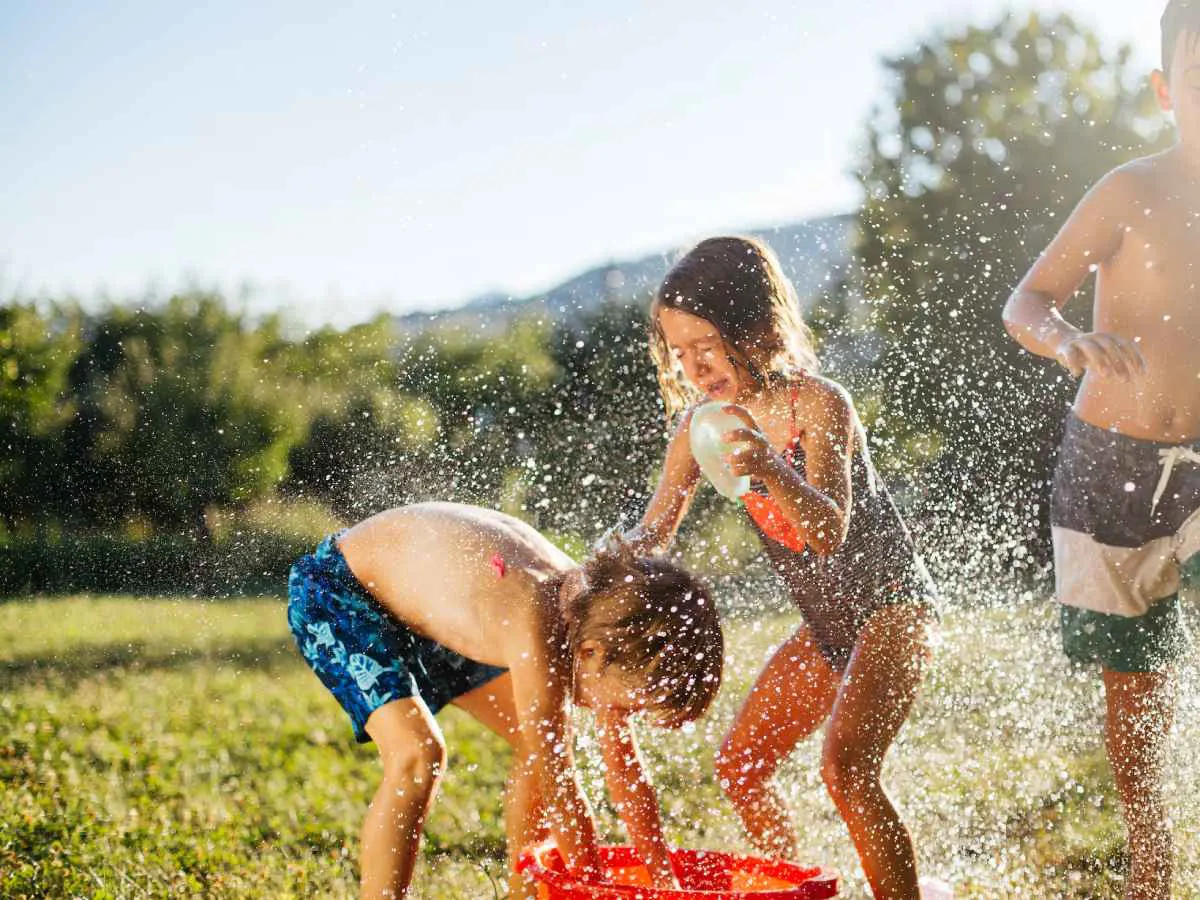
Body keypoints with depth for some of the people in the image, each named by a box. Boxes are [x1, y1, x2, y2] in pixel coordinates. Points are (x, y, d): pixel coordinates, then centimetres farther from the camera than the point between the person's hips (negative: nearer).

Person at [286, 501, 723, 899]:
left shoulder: (599, 609, -14)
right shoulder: (538, 636, -39)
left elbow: (623, 762, -4)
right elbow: (556, 783, -28)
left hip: (422, 602, 8)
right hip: (333, 591, -8)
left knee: (538, 744, 6)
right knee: (417, 755, -28)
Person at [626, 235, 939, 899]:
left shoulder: (818, 403, -23)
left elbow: (828, 532, -34)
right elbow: (652, 533, -2)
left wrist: (771, 468, -53)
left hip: (893, 609, -8)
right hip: (826, 626, 8)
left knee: (846, 767, -25)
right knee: (738, 768, 9)